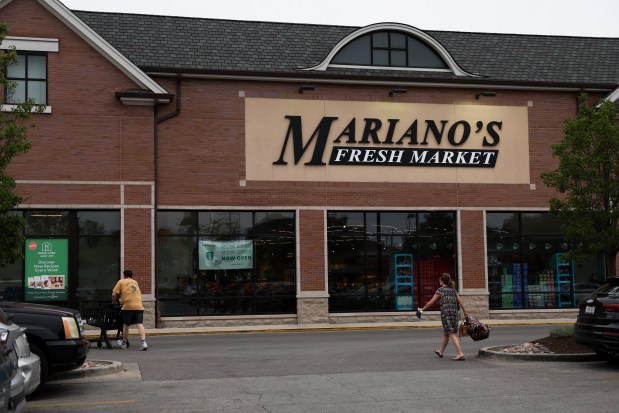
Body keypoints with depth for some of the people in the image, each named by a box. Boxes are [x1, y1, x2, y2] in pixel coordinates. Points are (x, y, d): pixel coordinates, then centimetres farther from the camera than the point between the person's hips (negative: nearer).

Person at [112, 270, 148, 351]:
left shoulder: (121, 282, 10)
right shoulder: (135, 282, 23)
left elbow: (114, 294, 2)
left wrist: (114, 302, 19)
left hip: (128, 306, -3)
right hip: (139, 306, 3)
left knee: (125, 325, 13)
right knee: (140, 324, -4)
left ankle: (124, 343, 26)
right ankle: (143, 342, -19)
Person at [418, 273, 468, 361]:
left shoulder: (440, 290, -3)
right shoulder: (453, 289, 15)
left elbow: (431, 302, -2)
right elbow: (460, 301, 11)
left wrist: (422, 309, 8)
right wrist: (465, 311, 16)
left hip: (446, 313, -7)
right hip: (455, 313, 7)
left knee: (452, 334, -9)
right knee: (446, 333, 19)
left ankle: (460, 354, -18)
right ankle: (441, 352, 34)